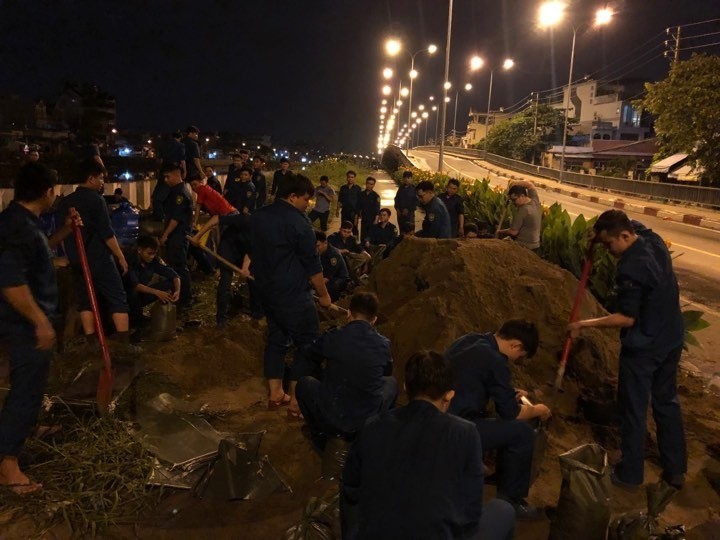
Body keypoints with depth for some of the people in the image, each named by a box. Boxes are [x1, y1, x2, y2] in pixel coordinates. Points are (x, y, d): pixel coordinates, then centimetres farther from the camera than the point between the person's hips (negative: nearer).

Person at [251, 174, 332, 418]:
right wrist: (323, 294, -3)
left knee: (276, 338, 18)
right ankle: (296, 400, 3)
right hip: (293, 294, -8)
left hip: (266, 289, 9)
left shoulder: (259, 216, 7)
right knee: (307, 343, 1)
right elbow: (312, 264, -15)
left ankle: (275, 393, 26)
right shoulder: (298, 222, -18)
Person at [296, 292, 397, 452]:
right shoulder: (383, 344, -7)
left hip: (330, 419, -1)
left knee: (304, 383, 25)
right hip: (369, 419, 1)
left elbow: (310, 358, 13)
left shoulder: (332, 337, -10)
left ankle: (320, 437, 26)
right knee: (391, 383, 28)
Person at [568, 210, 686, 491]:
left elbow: (627, 318, -23)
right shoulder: (653, 239, -3)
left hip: (642, 348, -9)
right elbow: (635, 224, 20)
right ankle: (676, 470, 31)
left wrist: (584, 324, -18)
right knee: (667, 402, 20)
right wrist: (605, 228, 4)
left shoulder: (630, 269, -28)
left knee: (634, 410, 6)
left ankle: (630, 474, 20)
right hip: (672, 340, 9)